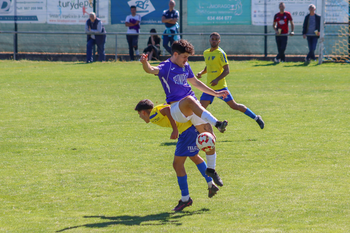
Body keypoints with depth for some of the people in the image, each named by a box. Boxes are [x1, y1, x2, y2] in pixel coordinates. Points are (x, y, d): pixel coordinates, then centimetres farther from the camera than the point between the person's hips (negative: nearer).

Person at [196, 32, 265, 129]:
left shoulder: (220, 53, -9)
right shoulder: (206, 53, 12)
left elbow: (226, 70, -12)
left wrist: (217, 79, -26)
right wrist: (201, 73, 7)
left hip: (220, 86, -6)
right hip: (209, 87, 6)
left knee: (233, 105, 0)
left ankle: (256, 118, 13)